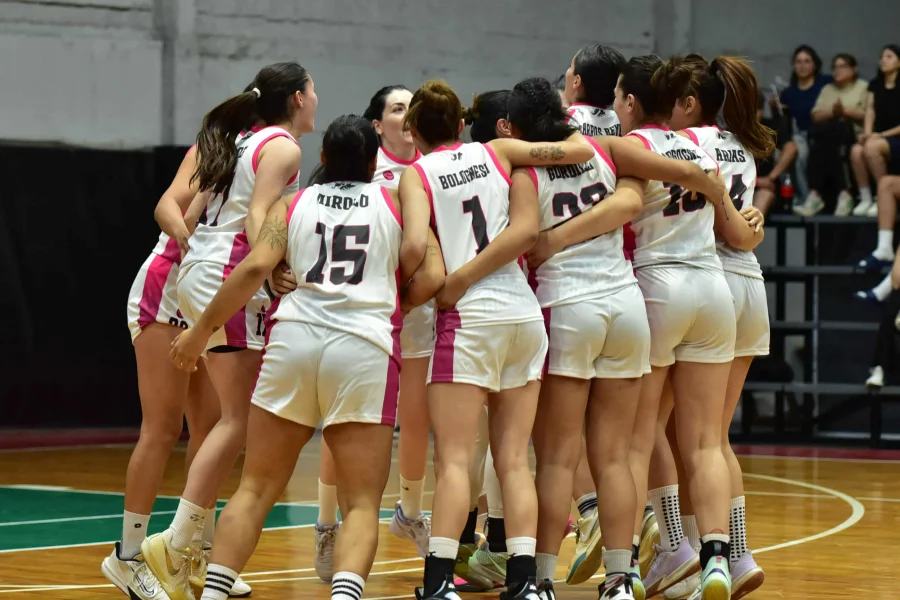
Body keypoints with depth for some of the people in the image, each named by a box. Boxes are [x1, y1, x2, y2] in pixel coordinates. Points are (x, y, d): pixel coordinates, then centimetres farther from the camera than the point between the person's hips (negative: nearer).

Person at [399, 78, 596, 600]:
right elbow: (581, 151, 7)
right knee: (515, 461, 6)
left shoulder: (416, 175, 1)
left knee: (454, 460, -5)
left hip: (469, 317, -4)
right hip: (524, 313, 4)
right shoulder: (497, 153, 10)